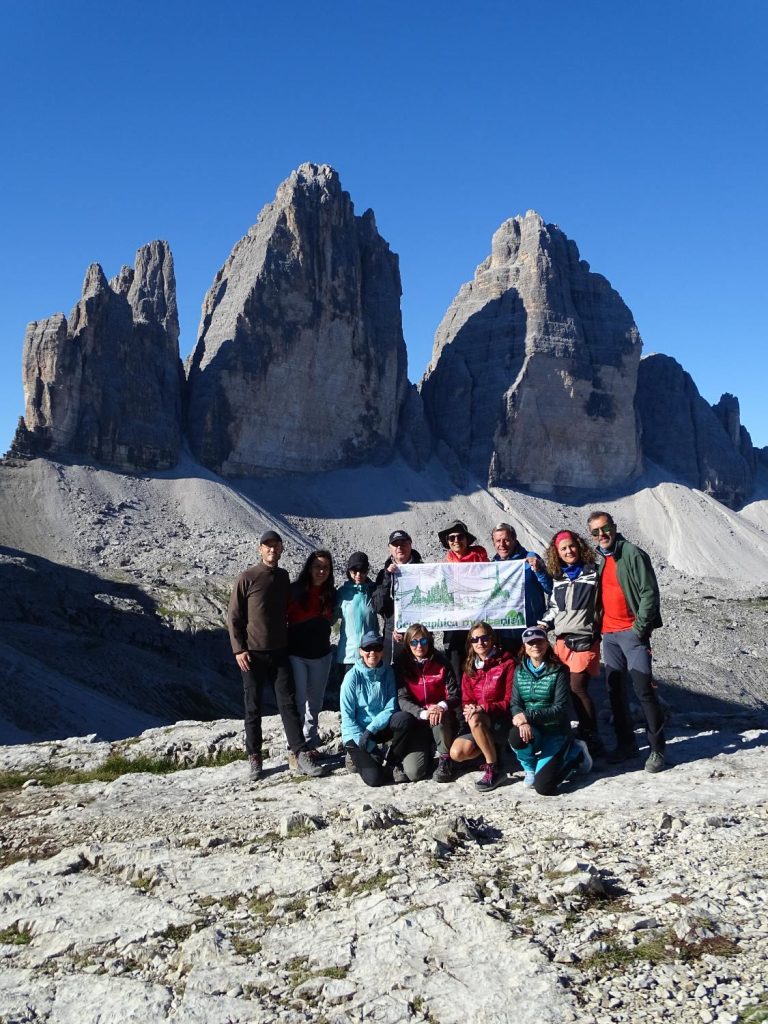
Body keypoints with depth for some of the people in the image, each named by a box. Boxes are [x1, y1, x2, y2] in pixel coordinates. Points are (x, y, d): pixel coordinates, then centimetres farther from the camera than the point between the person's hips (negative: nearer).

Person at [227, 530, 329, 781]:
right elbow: (234, 617, -4)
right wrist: (239, 649, -10)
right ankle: (254, 756, 16)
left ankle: (302, 754, -1)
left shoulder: (283, 577, 8)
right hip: (253, 654, -3)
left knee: (288, 703, 0)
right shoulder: (247, 578, -6)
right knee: (253, 707, 6)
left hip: (280, 652, 3)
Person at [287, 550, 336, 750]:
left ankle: (311, 745, 25)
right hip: (296, 654, -4)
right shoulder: (294, 590, -10)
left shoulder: (331, 594, 2)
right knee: (299, 702, -7)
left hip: (321, 654, 4)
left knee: (315, 703, 13)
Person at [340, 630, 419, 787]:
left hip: (380, 727, 4)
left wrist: (371, 729, -23)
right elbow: (347, 718, -12)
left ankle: (393, 764, -7)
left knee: (405, 718, -27)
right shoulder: (353, 677, -12)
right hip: (356, 734, -4)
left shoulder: (387, 673, -2)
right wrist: (369, 748, -17)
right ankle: (358, 758, 10)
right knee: (374, 778, -24)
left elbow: (390, 708, -7)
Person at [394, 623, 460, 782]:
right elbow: (402, 700, -11)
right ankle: (427, 750, 17)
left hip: (443, 722, 0)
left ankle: (445, 759, -11)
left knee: (441, 715, -37)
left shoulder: (441, 663, -4)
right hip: (416, 722, 0)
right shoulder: (402, 666, -3)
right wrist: (423, 713, -30)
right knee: (413, 772, -19)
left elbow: (455, 695, -7)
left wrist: (442, 706, -30)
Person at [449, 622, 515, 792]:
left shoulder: (507, 663, -8)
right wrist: (468, 708, -16)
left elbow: (510, 701, -11)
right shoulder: (470, 666, 10)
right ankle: (493, 748, 9)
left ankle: (494, 769, -21)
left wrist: (483, 708, -25)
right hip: (477, 718, 6)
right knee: (457, 753, -19)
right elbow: (466, 699, 9)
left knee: (475, 719, -37)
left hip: (503, 721, -6)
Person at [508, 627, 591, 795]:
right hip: (531, 730, 3)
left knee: (543, 787, -15)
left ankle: (574, 752, 13)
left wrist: (529, 716, -25)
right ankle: (530, 768, 0)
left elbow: (560, 708, -15)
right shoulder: (520, 671, 3)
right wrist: (523, 722, -24)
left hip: (555, 730, -3)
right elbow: (515, 704, -2)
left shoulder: (559, 671, -9)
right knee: (516, 735, -35)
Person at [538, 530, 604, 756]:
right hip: (562, 639, 6)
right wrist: (543, 625, 9)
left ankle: (592, 739, -2)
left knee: (577, 688, -13)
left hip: (585, 638, -6)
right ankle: (586, 731, 15)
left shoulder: (593, 571, 0)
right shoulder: (558, 577, 16)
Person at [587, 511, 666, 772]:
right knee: (616, 690, 10)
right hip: (608, 634, 7)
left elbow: (649, 592, -12)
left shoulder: (632, 553, -8)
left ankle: (657, 748, 1)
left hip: (632, 632, -7)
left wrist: (640, 627, -14)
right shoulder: (596, 559, 13)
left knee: (644, 689, -8)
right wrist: (597, 626, 11)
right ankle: (626, 744, 20)